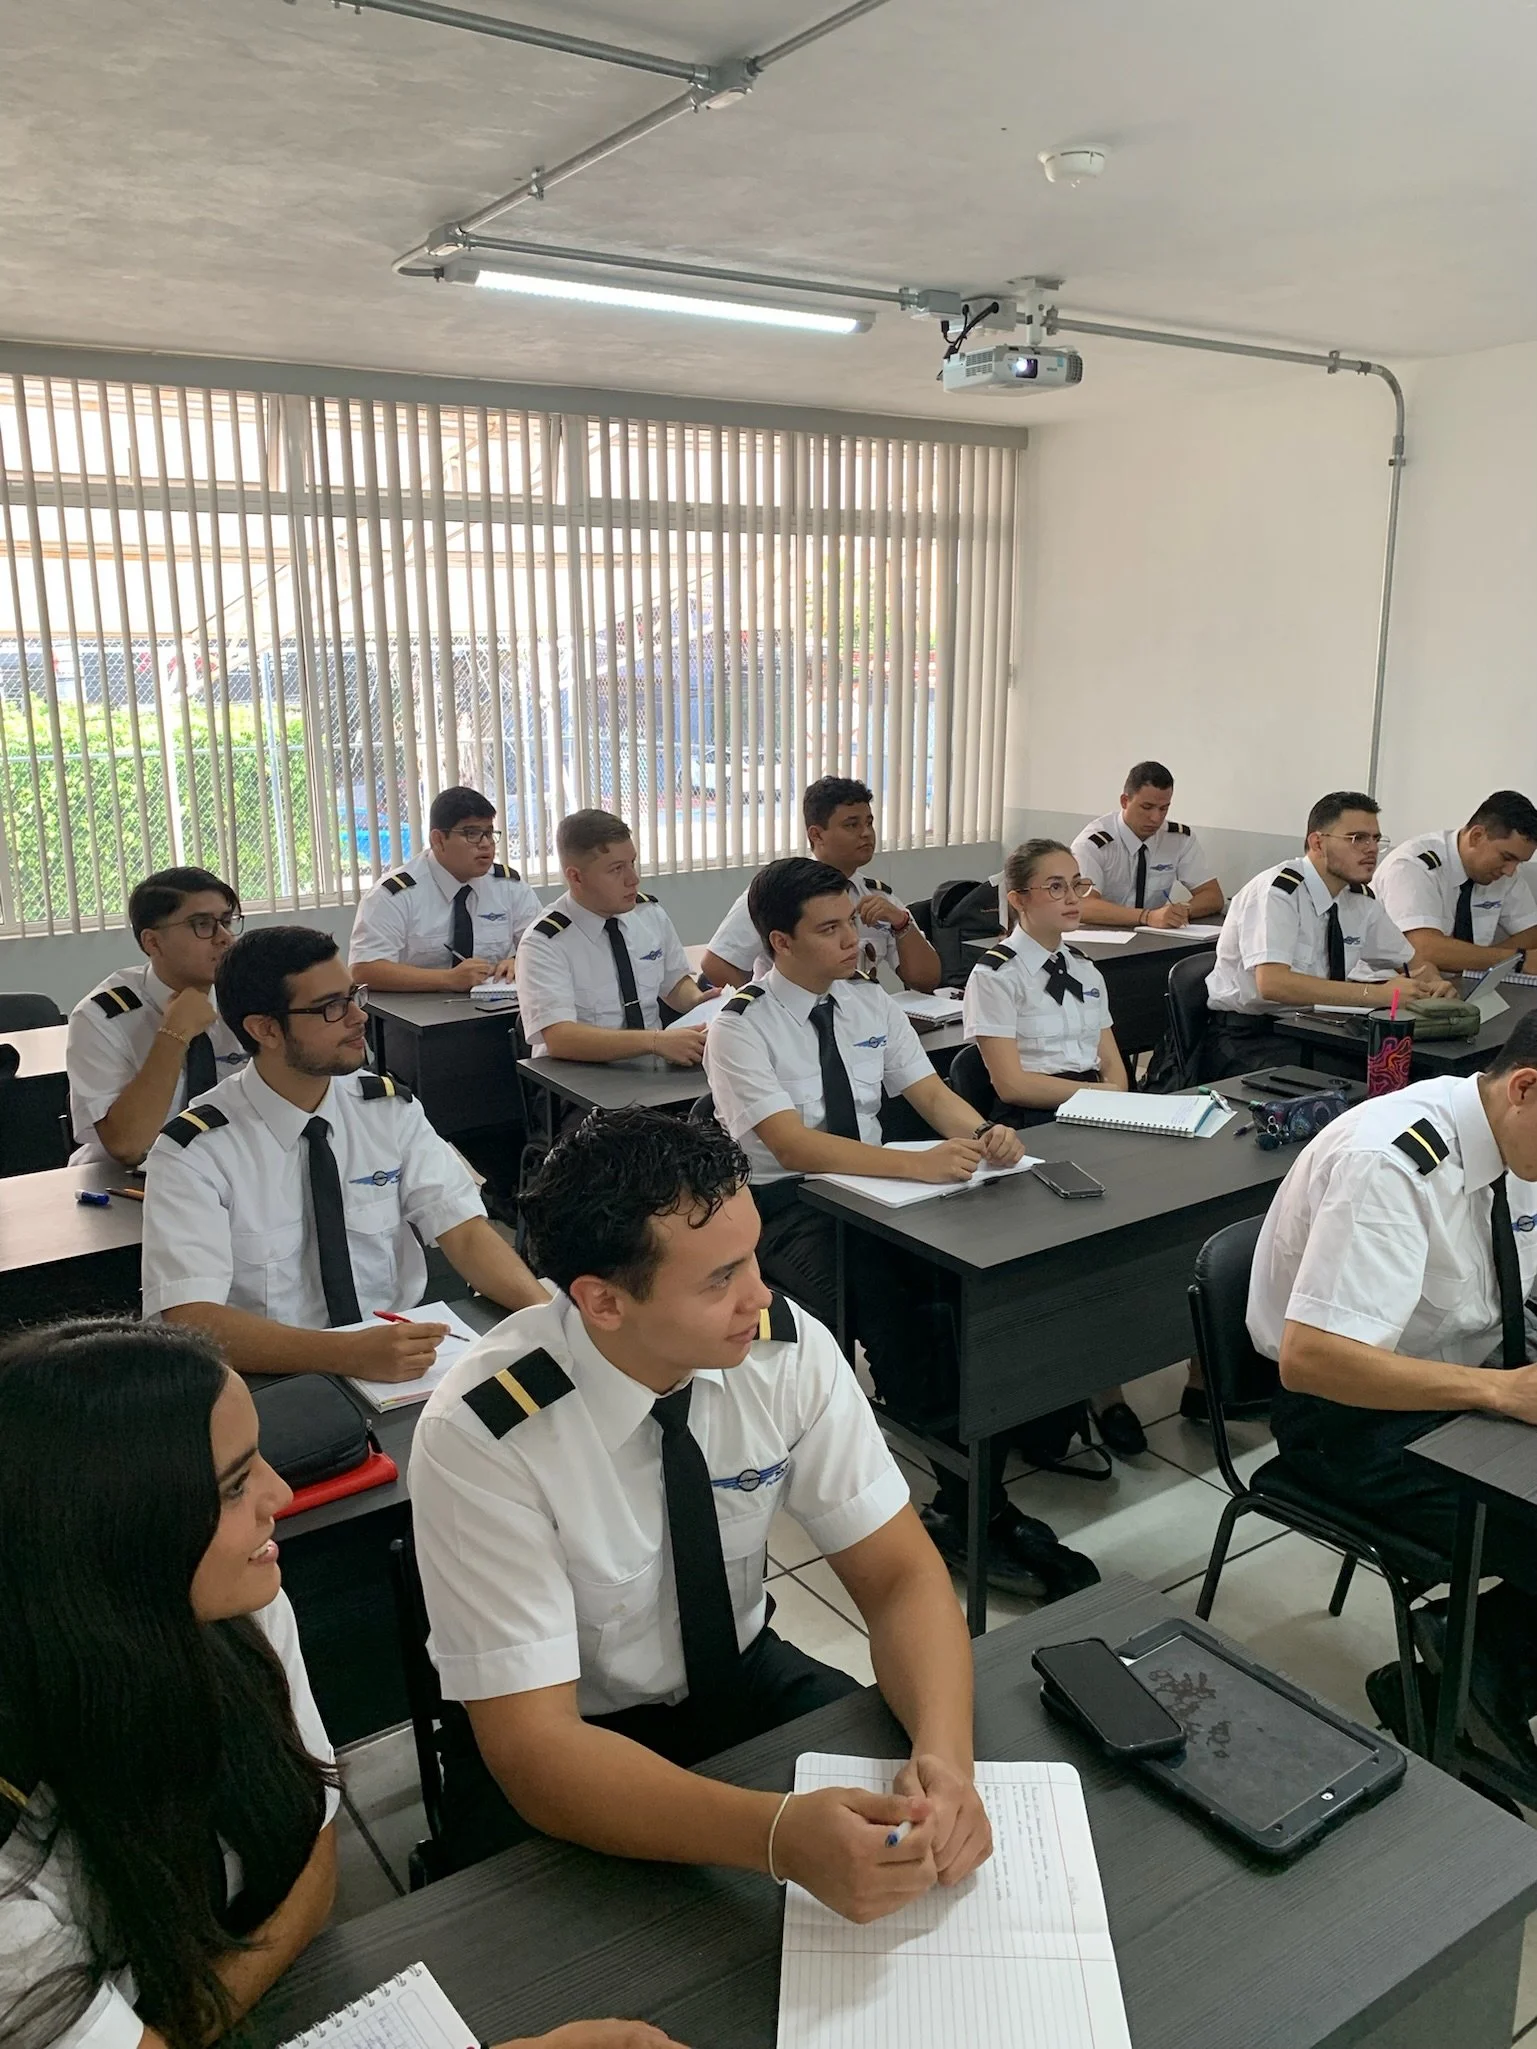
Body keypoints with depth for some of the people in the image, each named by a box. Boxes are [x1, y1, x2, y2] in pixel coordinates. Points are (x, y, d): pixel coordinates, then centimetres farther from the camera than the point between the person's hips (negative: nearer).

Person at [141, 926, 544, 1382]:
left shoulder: (391, 1109, 4)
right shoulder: (194, 1151, -10)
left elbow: (464, 1229, -2)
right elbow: (189, 1320, -19)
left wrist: (545, 1309, -20)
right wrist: (352, 1353, -30)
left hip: (401, 1368, 3)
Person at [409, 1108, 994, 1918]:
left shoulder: (787, 1347, -19)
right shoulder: (480, 1436, -30)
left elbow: (901, 1575, -14)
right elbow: (533, 1745, -31)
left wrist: (944, 1753, -34)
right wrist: (782, 1835, -45)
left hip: (745, 1682, 4)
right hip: (569, 1753, -3)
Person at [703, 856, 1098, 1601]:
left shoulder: (870, 1001, 9)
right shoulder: (740, 1028, -11)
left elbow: (932, 1094, 6)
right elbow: (792, 1145, -22)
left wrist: (982, 1135, -19)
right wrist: (918, 1164, -34)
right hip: (785, 1208, -5)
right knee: (893, 1311, -33)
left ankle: (964, 1509, -16)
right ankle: (977, 1508, -16)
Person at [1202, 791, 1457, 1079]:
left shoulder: (1360, 898, 6)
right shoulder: (1278, 891, -17)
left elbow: (1414, 961, 20)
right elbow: (1272, 983, -31)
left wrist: (1433, 985, -5)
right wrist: (1377, 994, -31)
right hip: (1246, 1038, -7)